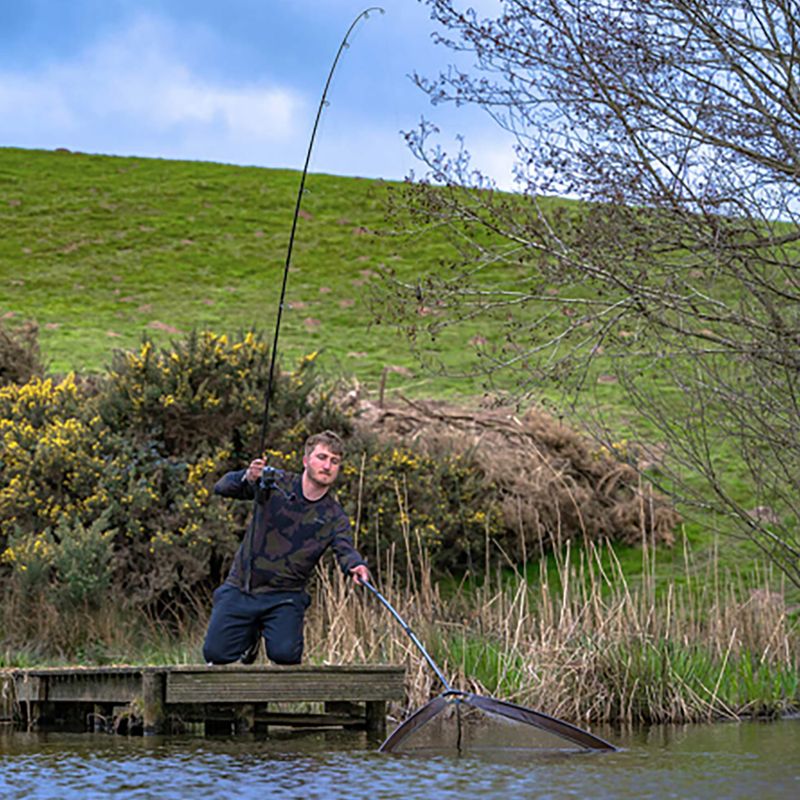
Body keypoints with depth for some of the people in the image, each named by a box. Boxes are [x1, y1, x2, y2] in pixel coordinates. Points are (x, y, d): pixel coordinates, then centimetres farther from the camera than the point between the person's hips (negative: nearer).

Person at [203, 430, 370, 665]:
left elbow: (345, 549, -19)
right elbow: (222, 488, -10)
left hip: (284, 596, 0)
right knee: (215, 653, -8)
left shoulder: (334, 517, -2)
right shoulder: (274, 483, -3)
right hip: (240, 588, 0)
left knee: (285, 654, -23)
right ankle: (251, 635, 26)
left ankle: (271, 632, 14)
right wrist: (247, 478, -32)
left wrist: (356, 566, -44)